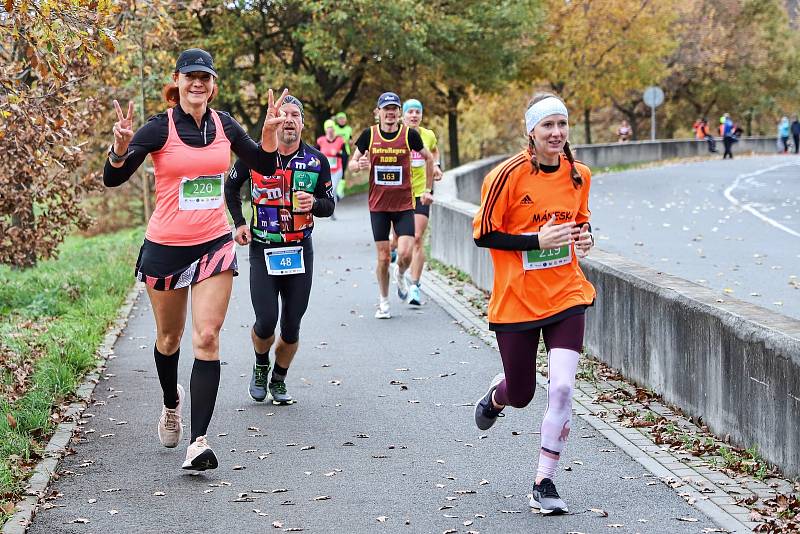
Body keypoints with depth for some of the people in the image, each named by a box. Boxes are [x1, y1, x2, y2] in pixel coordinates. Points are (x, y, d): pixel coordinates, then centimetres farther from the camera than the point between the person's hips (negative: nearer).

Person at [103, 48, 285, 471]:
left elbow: (265, 166, 14)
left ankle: (198, 441, -14)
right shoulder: (160, 128, -9)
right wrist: (121, 147, -34)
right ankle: (171, 404, 45)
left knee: (207, 338, -11)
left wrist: (269, 132, -5)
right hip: (165, 247, -1)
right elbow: (113, 179, -14)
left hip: (214, 245, 2)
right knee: (169, 338, 14)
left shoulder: (223, 125, 3)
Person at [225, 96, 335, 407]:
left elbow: (329, 206, 5)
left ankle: (279, 380, 26)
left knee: (292, 326, 3)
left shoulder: (317, 160, -1)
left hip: (300, 251, 2)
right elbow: (231, 187, 14)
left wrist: (314, 203, -17)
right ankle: (260, 366, 22)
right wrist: (239, 223, 4)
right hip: (263, 250, -1)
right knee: (266, 322, -10)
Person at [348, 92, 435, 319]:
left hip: (404, 205, -1)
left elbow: (429, 158, 11)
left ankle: (400, 275, 22)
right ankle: (383, 302, 20)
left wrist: (428, 190, 10)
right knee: (383, 258, 2)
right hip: (378, 206, 1)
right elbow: (352, 163, 7)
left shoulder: (409, 134, -3)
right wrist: (359, 165, -17)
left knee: (405, 254, -13)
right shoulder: (369, 134, -1)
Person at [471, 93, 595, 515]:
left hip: (565, 295, 2)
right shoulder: (508, 175, -13)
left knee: (562, 387, -13)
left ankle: (544, 483, 1)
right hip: (517, 300, -2)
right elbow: (483, 235, -10)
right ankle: (495, 397, 50)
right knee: (521, 395, 10)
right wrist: (537, 240, -20)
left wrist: (583, 236, -3)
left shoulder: (579, 175, 1)